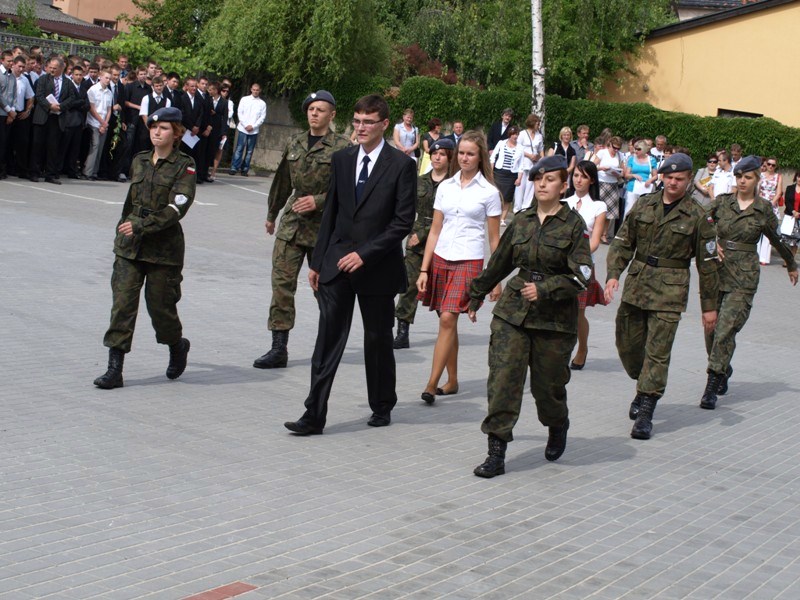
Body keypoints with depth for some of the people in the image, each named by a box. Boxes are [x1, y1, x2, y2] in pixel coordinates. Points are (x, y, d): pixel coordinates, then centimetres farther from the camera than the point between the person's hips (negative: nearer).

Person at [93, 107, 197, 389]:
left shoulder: (184, 165, -6)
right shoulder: (139, 161, 11)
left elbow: (177, 208, -16)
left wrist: (141, 225, -22)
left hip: (164, 247, -4)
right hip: (129, 247, 4)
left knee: (160, 305, 4)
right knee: (122, 303, -4)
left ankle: (177, 345, 35)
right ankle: (114, 369, -3)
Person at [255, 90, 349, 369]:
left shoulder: (342, 147, -5)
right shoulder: (294, 144, 11)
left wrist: (318, 201, -18)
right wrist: (271, 215, 28)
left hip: (324, 225, -4)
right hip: (292, 223, 4)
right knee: (282, 282, -4)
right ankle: (279, 348, -1)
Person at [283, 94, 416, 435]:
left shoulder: (401, 165, -6)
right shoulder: (342, 160, 9)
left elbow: (403, 221, -10)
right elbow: (331, 212, 13)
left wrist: (365, 253, -16)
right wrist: (317, 261, 10)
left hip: (377, 266, -3)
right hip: (337, 263, 3)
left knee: (378, 340, 10)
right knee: (328, 339, -3)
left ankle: (382, 408, 28)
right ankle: (314, 416, -3)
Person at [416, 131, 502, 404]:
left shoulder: (489, 192, 0)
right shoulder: (445, 187, 10)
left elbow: (494, 239, 2)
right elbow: (435, 231, 11)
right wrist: (424, 269, 5)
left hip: (469, 262, -4)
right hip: (440, 259, 4)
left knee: (447, 320, -15)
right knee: (447, 323, 7)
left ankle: (432, 384, -15)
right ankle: (452, 381, 19)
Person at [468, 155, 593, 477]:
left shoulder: (573, 224, -5)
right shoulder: (521, 221, 7)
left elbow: (581, 276, -10)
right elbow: (499, 263, 19)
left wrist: (544, 289, -19)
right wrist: (476, 295, 27)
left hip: (554, 317, -3)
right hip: (512, 311, 3)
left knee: (547, 384, 8)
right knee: (502, 378, -8)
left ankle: (557, 428, 42)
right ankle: (496, 453, -4)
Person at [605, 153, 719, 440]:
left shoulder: (698, 216, -2)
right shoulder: (644, 204, 6)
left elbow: (707, 263, 2)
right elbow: (623, 243, 9)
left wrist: (709, 305, 3)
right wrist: (613, 274, -7)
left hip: (670, 290, -4)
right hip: (636, 284, 4)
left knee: (658, 351, -7)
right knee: (627, 343, 9)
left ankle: (645, 414, -3)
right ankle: (644, 386, 37)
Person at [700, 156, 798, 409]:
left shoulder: (764, 209, 2)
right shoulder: (721, 202, 6)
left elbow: (777, 240, 16)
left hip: (744, 277, -3)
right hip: (717, 271, 3)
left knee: (725, 329, -12)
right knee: (711, 329, 8)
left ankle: (711, 388, -9)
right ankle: (724, 369, 35)